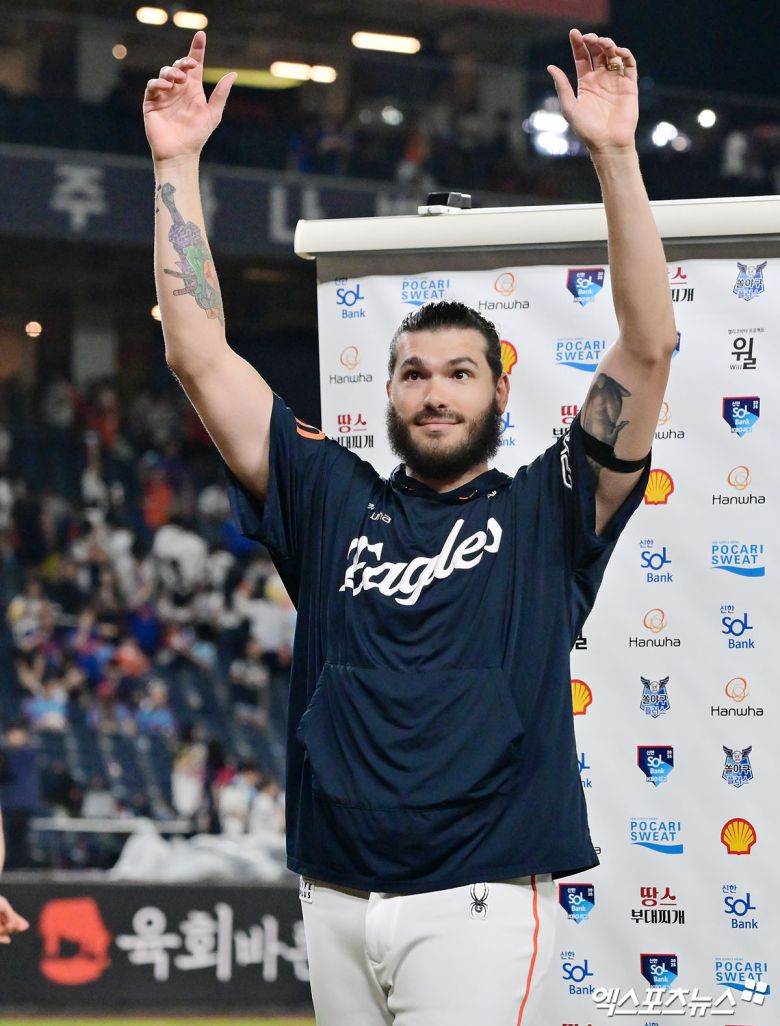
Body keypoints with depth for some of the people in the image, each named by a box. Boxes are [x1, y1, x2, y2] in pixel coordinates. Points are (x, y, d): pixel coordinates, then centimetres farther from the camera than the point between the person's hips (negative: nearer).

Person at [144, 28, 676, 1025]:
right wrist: (176, 163, 6)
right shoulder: (332, 499, 12)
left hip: (477, 901, -3)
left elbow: (648, 348, -4)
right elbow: (200, 356, 10)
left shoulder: (545, 511, 5)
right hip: (335, 899, 4)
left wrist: (615, 155, -11)